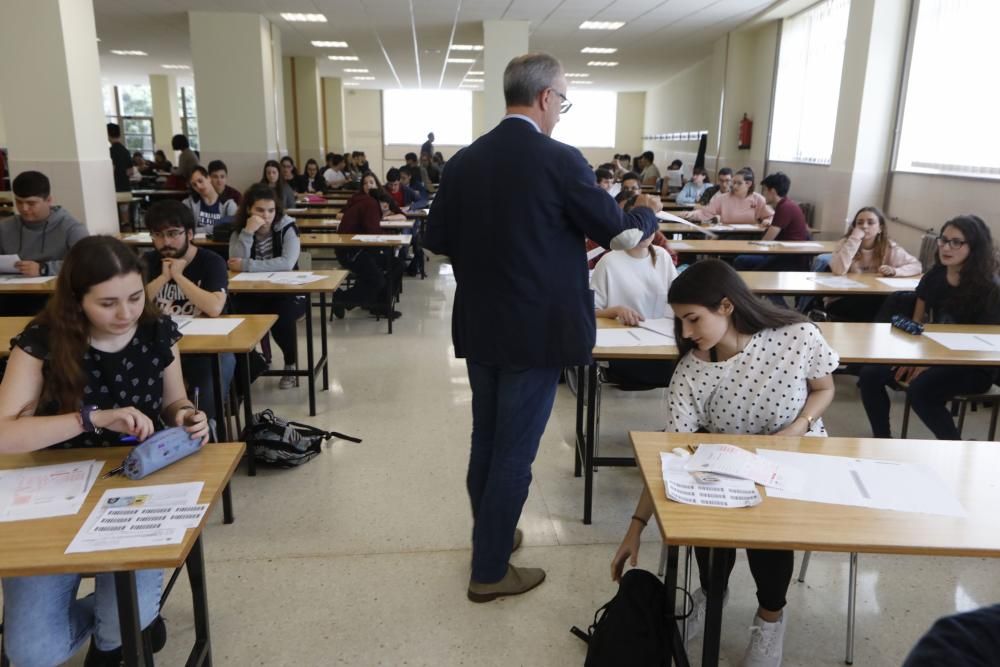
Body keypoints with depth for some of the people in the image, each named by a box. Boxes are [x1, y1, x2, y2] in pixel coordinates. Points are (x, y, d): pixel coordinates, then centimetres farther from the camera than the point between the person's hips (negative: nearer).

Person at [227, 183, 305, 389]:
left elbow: (287, 263, -25)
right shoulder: (239, 231, 2)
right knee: (240, 316, -30)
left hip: (287, 293, -2)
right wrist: (248, 233, -22)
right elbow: (235, 266, -14)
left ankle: (291, 365, -4)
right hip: (252, 294, 2)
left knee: (281, 318, -33)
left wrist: (247, 265, -23)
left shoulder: (287, 227, -9)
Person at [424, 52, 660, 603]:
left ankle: (488, 535, 39)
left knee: (485, 440, 20)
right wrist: (649, 211, 14)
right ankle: (489, 572, 18)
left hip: (479, 327, 6)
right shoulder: (559, 160, -15)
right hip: (536, 331, -6)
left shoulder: (463, 161, 2)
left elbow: (437, 242, 9)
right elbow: (621, 235, -7)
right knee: (514, 452, 5)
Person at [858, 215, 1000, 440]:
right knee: (870, 375, -15)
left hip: (973, 367, -6)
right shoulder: (934, 277, 3)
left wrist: (929, 362, -24)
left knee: (919, 390, -33)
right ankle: (882, 438, 3)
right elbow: (917, 323, 9)